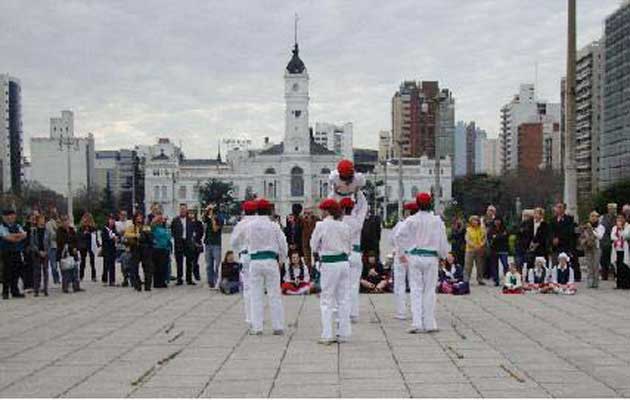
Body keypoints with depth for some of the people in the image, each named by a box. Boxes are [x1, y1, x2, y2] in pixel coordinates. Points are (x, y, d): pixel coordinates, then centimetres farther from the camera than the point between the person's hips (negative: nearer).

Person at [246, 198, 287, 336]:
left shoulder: (249, 225, -2)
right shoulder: (274, 226, -5)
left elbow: (247, 243, 10)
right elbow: (283, 245, 0)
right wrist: (281, 260, 15)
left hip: (255, 261, 1)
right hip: (271, 261, -1)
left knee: (256, 295, 6)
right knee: (274, 295, 5)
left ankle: (257, 327, 7)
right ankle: (278, 327, 8)